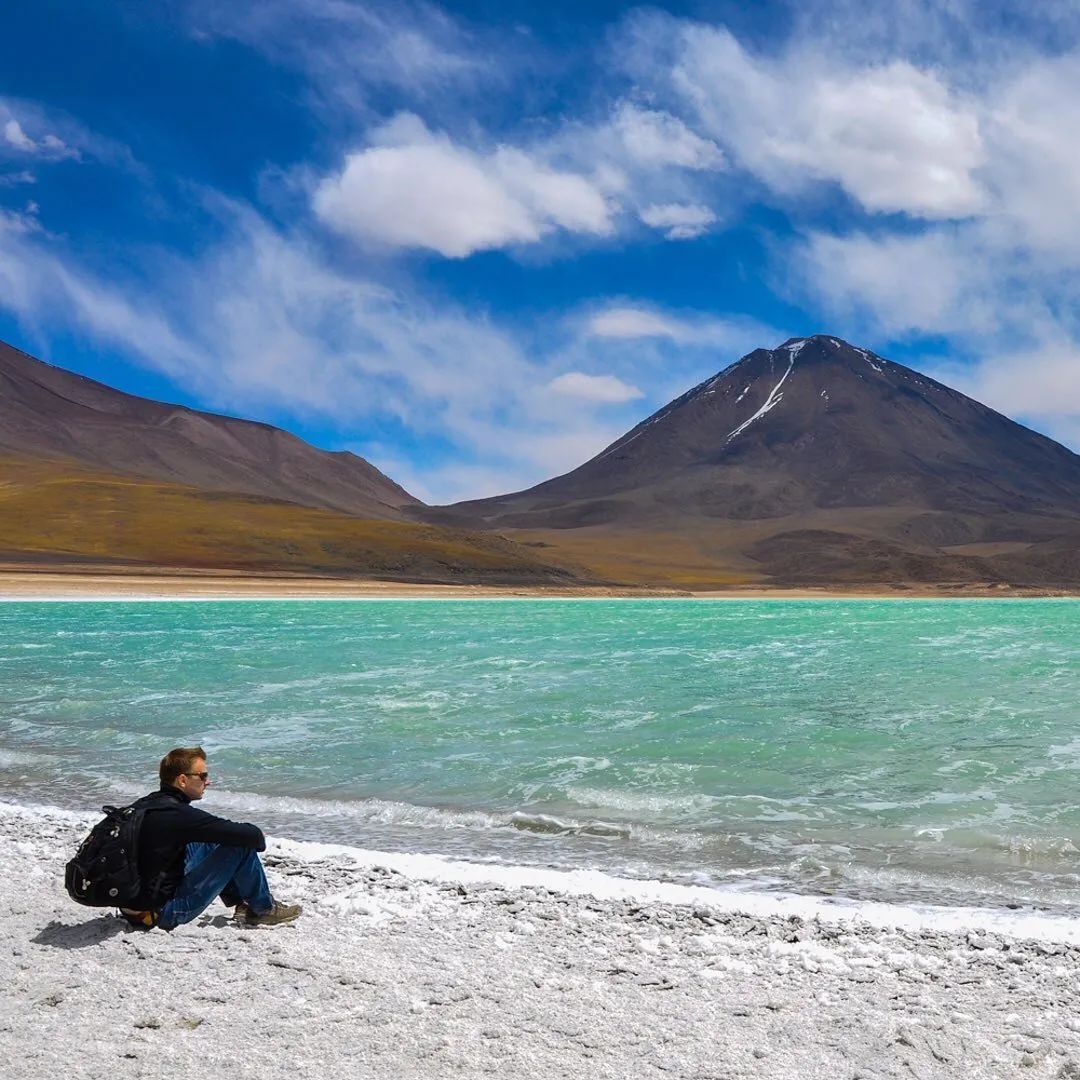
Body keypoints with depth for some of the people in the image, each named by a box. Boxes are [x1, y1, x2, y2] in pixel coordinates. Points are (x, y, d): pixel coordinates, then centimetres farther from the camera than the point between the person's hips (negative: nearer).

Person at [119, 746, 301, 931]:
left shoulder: (146, 804, 5)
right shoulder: (176, 814, -22)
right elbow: (250, 835, -22)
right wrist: (258, 838, 1)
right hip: (162, 914, -9)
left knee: (210, 841, 20)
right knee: (242, 846, -10)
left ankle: (241, 903, 23)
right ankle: (264, 910, 10)